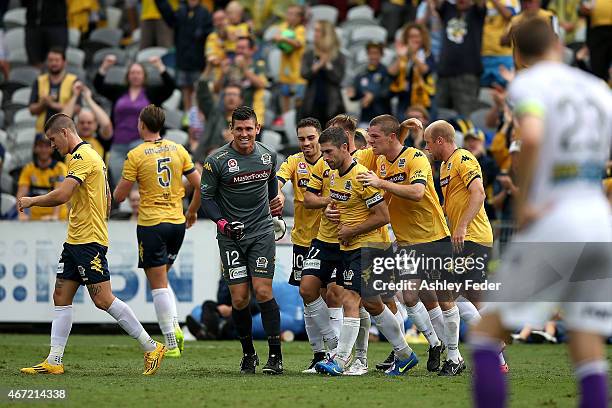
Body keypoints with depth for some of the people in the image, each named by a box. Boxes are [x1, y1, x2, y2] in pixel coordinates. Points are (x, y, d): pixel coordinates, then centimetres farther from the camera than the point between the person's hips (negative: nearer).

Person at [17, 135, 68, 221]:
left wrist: (55, 215, -33)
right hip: (35, 218, 2)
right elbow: (21, 194, -5)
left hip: (58, 219, -2)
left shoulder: (60, 168, -5)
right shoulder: (28, 168, 4)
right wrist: (21, 214, -23)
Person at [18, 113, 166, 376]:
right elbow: (107, 198, 25)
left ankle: (151, 348, -5)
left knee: (102, 299, -11)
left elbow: (62, 195, -24)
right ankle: (54, 361, 5)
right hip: (75, 240, 11)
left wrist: (31, 201, -11)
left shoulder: (81, 157, -14)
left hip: (88, 241, -11)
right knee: (61, 297, 6)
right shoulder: (89, 154, 18)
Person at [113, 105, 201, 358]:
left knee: (158, 285, 0)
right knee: (162, 279, 20)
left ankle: (172, 345, -3)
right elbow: (200, 185, 7)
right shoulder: (178, 150, 5)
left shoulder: (136, 155, -8)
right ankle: (174, 326, 0)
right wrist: (192, 211, 22)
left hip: (151, 224, -5)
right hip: (177, 223, 5)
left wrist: (118, 189, 18)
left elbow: (119, 196, -6)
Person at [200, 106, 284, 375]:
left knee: (263, 292, -11)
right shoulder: (216, 161, -8)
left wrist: (274, 205, 27)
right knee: (239, 298, -4)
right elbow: (206, 197, -2)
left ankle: (275, 356, -6)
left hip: (262, 232, 1)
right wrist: (223, 223, -14)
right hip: (231, 236, -1)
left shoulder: (268, 156, 2)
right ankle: (248, 353, 15)